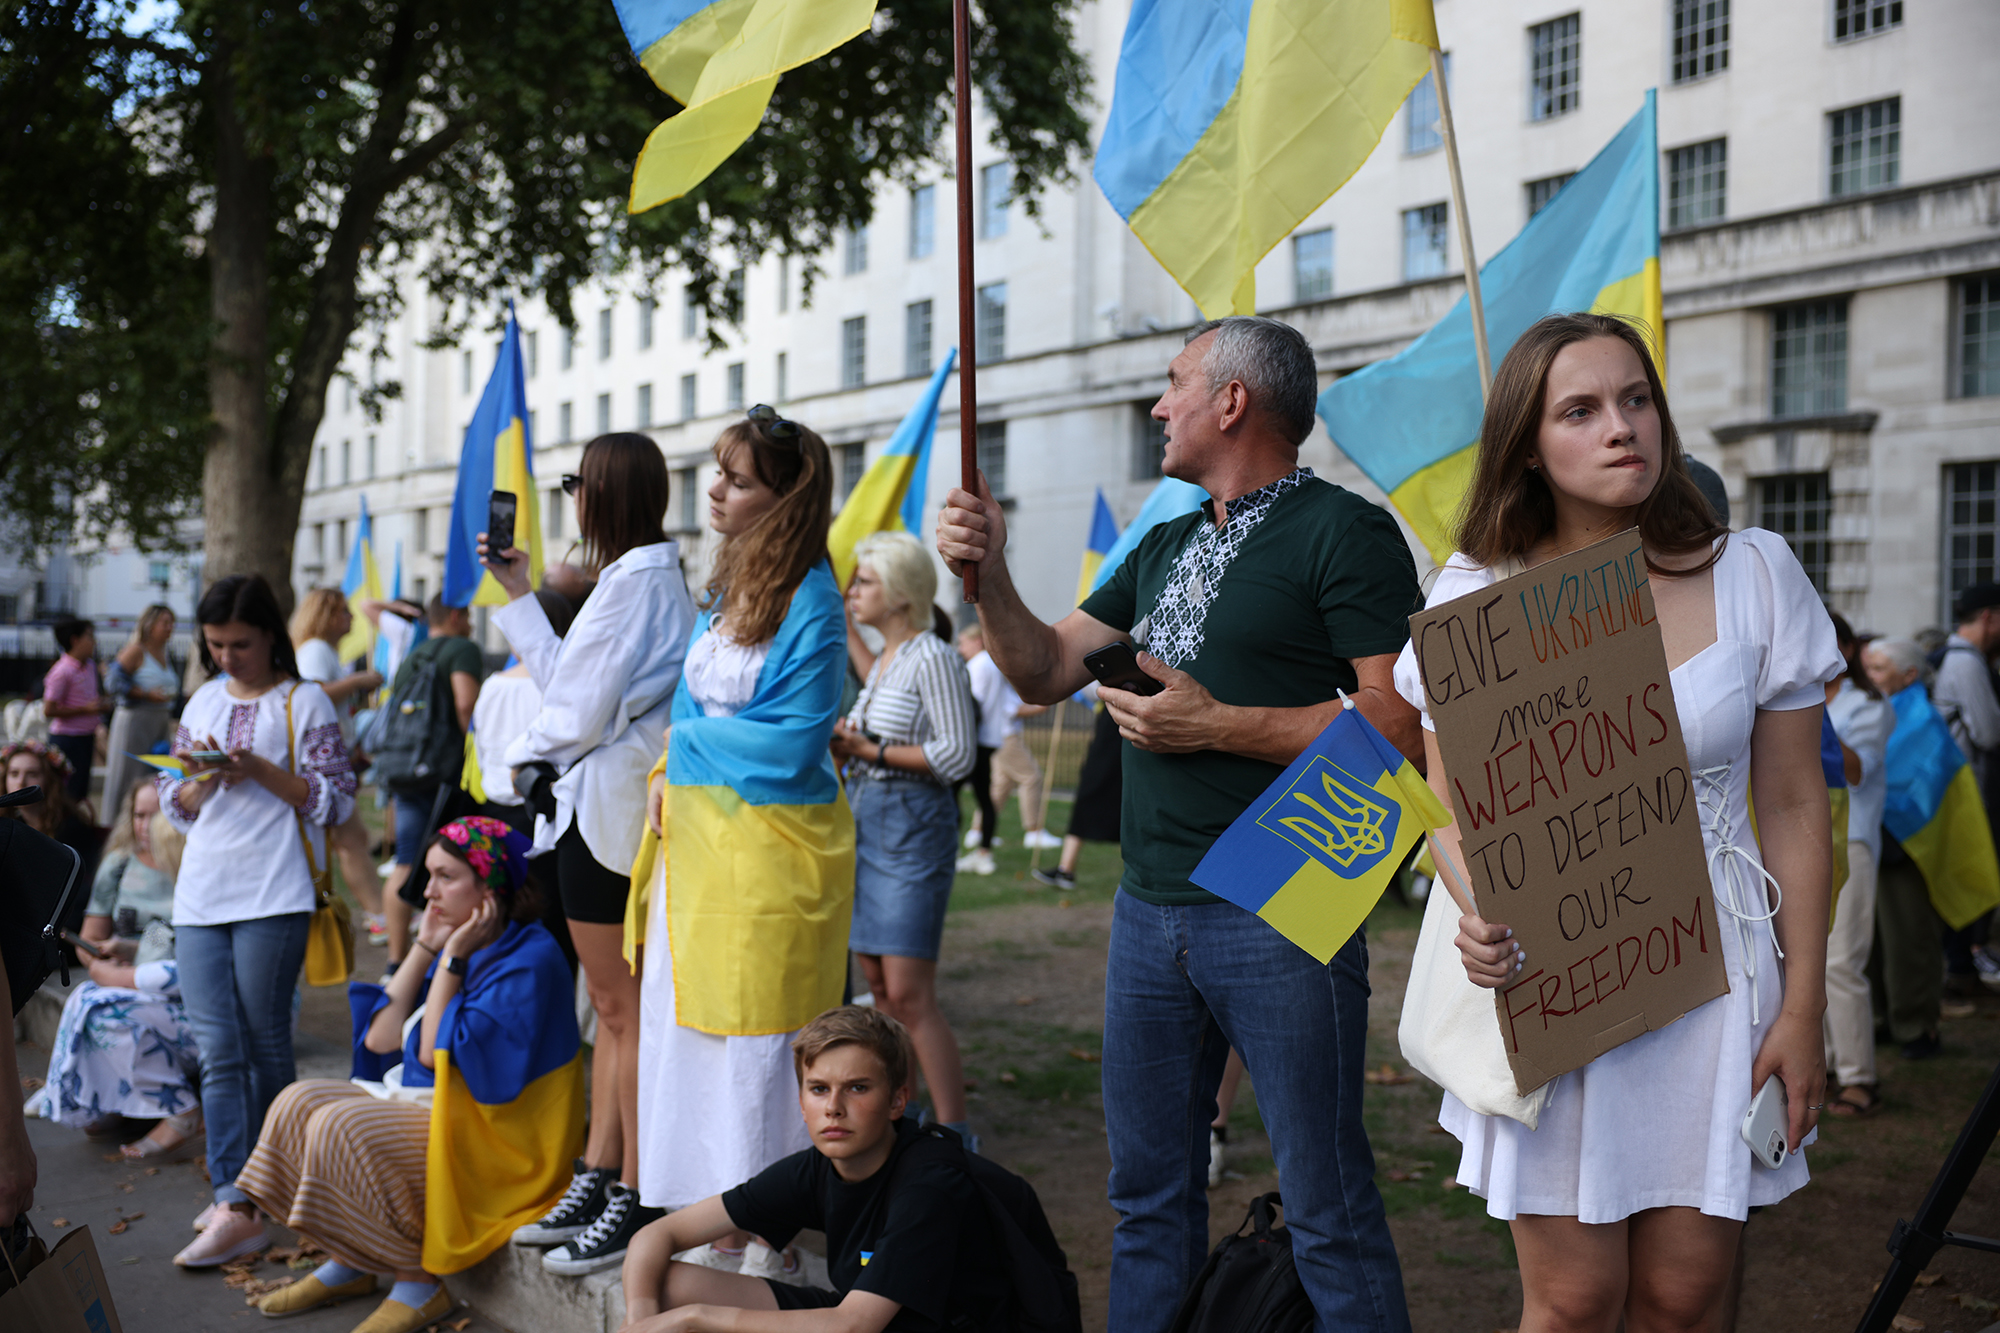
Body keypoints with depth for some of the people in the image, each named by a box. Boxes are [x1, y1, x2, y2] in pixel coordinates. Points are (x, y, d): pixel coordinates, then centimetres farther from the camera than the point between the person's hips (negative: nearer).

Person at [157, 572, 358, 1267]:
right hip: (201, 895, 5)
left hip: (274, 896, -5)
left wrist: (261, 771, -14)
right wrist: (202, 780, -3)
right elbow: (176, 804, 19)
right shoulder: (203, 703, 16)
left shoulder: (304, 702, 1)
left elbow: (335, 799, -4)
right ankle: (235, 1200, -2)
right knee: (217, 1051, -2)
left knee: (264, 1043, 2)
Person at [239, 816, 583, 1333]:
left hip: (493, 1138, -9)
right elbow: (381, 1038, 3)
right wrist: (426, 946, 1)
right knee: (299, 1102, -1)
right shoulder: (457, 945, 10)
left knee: (342, 1128, -23)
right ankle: (345, 1265, 4)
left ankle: (420, 1283, -11)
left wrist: (452, 958, -16)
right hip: (422, 1102, 10)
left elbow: (437, 1053, -21)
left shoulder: (528, 959, -17)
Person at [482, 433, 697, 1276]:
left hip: (603, 807, -10)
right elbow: (566, 682, 17)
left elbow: (582, 712, -18)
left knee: (622, 1009, -4)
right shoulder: (653, 574, 15)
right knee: (613, 1008, 13)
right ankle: (595, 1183, 21)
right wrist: (521, 595, 22)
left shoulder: (635, 579, -17)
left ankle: (637, 1203, 3)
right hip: (602, 806, 10)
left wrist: (523, 756, 0)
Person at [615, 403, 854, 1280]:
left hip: (769, 843, -8)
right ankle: (716, 1208, 26)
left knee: (755, 1035, -1)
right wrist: (670, 773, 1)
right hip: (698, 832, 9)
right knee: (686, 1016, 13)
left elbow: (792, 740, -18)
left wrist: (685, 739, -5)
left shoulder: (809, 601, -15)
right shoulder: (728, 585, 11)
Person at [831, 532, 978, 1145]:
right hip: (866, 819, 9)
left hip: (914, 824, -9)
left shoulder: (933, 657, -11)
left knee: (909, 994, -10)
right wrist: (846, 743, 5)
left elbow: (957, 754, -17)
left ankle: (954, 1134, -4)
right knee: (878, 985, 10)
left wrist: (870, 750, -16)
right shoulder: (882, 660, 16)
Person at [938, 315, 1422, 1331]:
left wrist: (1216, 727, -15)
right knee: (1149, 1195, 15)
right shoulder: (1165, 548, 19)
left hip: (1280, 916, -7)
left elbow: (1400, 722, -16)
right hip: (1149, 911, 7)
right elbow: (1044, 674, 18)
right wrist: (988, 577, 2)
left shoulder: (1344, 533, -6)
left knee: (1328, 1209, 0)